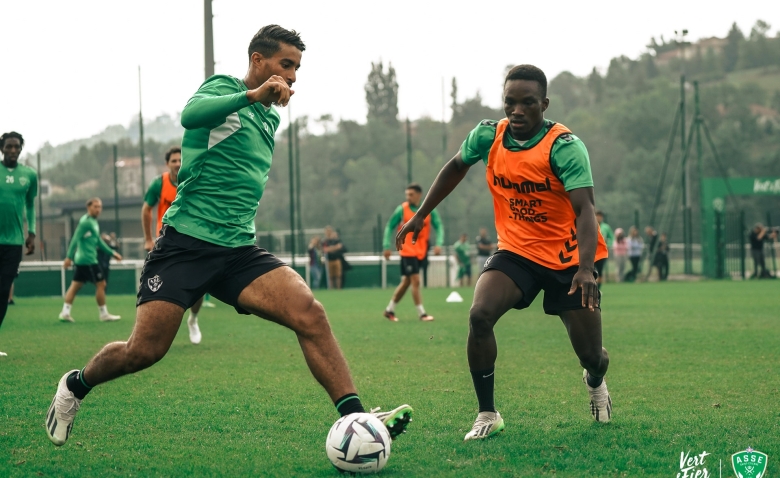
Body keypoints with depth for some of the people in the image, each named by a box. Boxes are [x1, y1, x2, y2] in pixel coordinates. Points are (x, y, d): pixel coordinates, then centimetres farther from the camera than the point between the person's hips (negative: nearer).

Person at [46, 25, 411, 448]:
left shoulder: (270, 119, 20)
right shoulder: (223, 87, -2)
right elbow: (191, 114, -28)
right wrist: (253, 95, -38)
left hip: (239, 251, 6)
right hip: (186, 242, -6)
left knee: (309, 313, -18)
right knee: (144, 351, -8)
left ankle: (354, 418, -22)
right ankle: (76, 386, 22)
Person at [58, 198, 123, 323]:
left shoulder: (93, 222, 16)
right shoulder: (85, 221, -13)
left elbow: (98, 241, 25)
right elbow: (75, 239, -18)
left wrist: (112, 253, 26)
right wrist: (69, 257, -23)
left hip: (82, 260, 9)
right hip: (88, 260, -9)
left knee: (75, 285, 6)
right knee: (101, 284, -3)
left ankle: (65, 312, 4)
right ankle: (103, 314, 4)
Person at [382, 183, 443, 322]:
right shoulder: (402, 209, -7)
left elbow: (439, 226, 0)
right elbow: (390, 227, 0)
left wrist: (438, 244, -15)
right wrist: (387, 246, -6)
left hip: (421, 252, 4)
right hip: (408, 251, -4)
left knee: (406, 282, 10)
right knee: (415, 281, -12)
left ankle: (389, 310, 23)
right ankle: (422, 314, -7)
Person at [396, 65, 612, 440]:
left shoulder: (565, 146, -23)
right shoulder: (487, 136, -8)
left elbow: (584, 209, -33)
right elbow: (456, 167, 14)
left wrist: (585, 268, -47)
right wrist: (421, 215, 16)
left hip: (569, 257, -3)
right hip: (516, 252, 3)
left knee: (591, 356, 1)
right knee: (480, 315, -25)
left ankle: (595, 382, 43)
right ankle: (487, 414, -9)